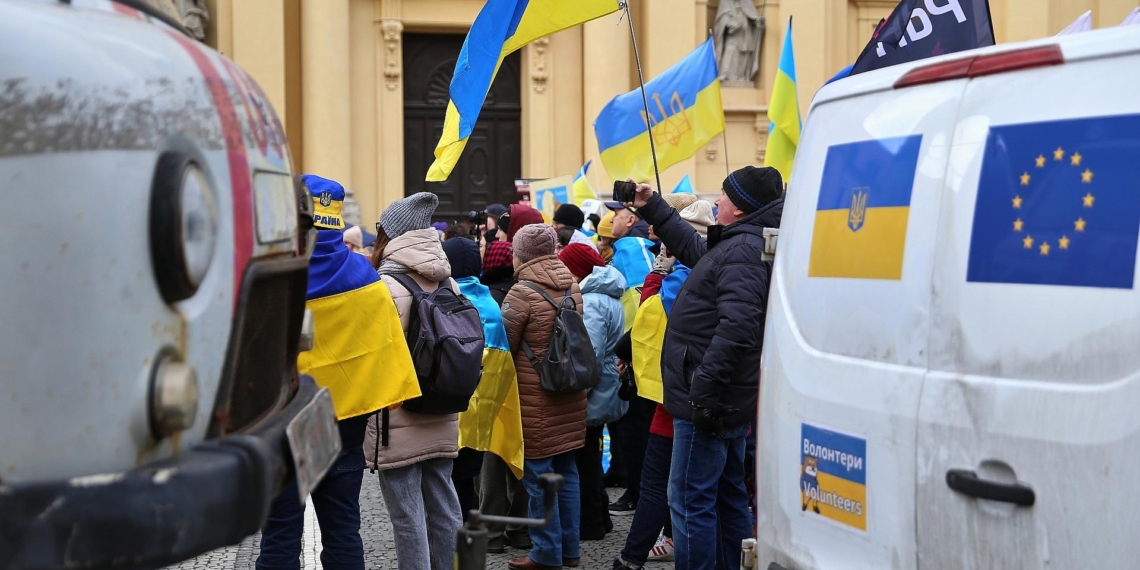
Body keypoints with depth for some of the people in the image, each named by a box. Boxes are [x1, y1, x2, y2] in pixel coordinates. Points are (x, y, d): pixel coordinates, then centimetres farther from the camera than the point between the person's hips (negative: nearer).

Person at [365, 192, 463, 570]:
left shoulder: (386, 284, -14)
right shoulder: (448, 282, 7)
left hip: (399, 421, -7)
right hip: (442, 418, 7)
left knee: (407, 515, 0)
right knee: (443, 508, 14)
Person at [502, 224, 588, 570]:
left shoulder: (523, 292, -14)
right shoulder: (573, 288, 7)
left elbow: (503, 346, -10)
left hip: (535, 398, -7)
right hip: (569, 396, 7)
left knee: (539, 474, 1)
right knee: (566, 470, 14)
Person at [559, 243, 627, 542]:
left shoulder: (591, 302, -20)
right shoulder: (607, 297, 12)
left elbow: (589, 355, -25)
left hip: (592, 395, -10)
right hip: (605, 392, 10)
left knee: (585, 459, 1)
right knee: (590, 455, 18)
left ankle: (591, 523, 9)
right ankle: (599, 517, 26)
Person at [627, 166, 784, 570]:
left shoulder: (743, 251, -19)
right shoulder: (735, 245, 14)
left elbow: (737, 326, -29)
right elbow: (694, 247, 34)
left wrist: (703, 388, -28)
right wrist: (652, 207, 36)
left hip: (709, 402, -11)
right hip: (729, 402, 11)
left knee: (690, 501, -5)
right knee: (729, 498, 17)